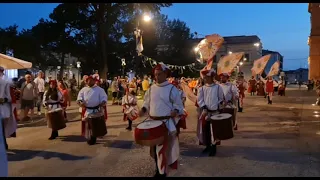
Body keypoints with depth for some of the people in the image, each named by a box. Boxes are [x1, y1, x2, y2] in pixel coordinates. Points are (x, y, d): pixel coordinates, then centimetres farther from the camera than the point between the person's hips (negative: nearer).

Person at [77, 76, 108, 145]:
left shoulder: (99, 89, 2)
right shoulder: (84, 89, 10)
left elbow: (104, 98, -4)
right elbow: (79, 97, 4)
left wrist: (102, 104, -24)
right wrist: (80, 102, -17)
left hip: (96, 110, -2)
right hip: (86, 110, 2)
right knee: (87, 125, 5)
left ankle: (93, 138, 14)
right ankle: (88, 138, 18)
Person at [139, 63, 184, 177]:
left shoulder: (172, 89, -7)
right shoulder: (151, 88, 6)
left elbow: (178, 105, -3)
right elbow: (147, 102, 14)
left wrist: (176, 111, -23)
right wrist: (143, 109, -5)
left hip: (167, 123, -5)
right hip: (153, 121, 5)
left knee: (164, 147, 1)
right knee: (154, 147, 14)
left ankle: (162, 171, 16)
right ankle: (158, 168, 33)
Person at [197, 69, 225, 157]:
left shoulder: (218, 87, 0)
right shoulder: (202, 88, 2)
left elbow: (221, 100, 5)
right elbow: (200, 100, -2)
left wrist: (219, 110, -2)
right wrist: (204, 109, -14)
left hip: (215, 112, -2)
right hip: (205, 112, 2)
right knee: (205, 130, 8)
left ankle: (213, 147, 13)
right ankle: (208, 146, 25)